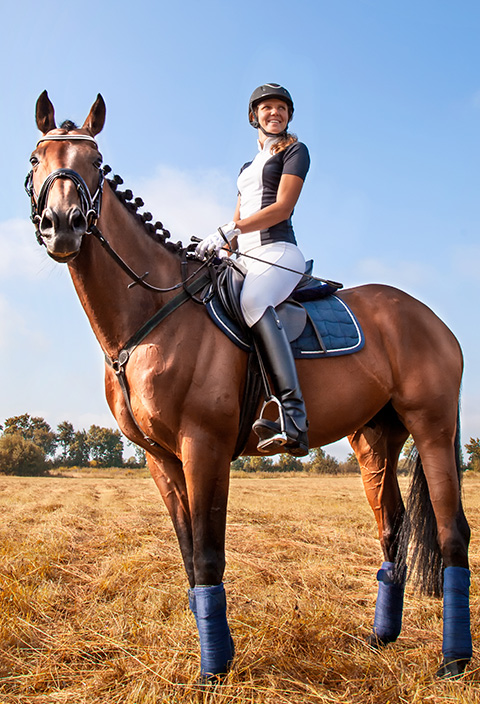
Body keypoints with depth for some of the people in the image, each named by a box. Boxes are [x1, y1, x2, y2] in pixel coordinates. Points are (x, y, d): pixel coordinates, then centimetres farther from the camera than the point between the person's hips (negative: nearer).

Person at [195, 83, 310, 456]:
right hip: (245, 258, 9)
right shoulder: (248, 167, 31)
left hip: (277, 251, -9)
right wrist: (219, 247, 6)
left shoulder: (295, 151, 9)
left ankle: (293, 420, -47)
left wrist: (228, 231, -15)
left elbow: (282, 208, -6)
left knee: (253, 300, -38)